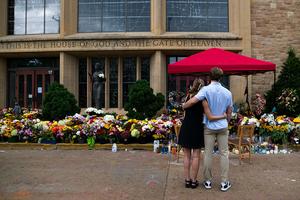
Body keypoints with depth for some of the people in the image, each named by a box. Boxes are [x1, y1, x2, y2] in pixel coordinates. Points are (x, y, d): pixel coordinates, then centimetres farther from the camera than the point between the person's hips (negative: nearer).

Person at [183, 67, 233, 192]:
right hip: (222, 126, 2)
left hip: (209, 126, -2)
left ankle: (208, 181, 14)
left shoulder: (206, 89, -12)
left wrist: (183, 106, -4)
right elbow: (229, 112, 7)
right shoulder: (227, 92, 1)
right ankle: (224, 182, 11)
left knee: (208, 154, 6)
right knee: (224, 154, 8)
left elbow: (193, 101, -24)